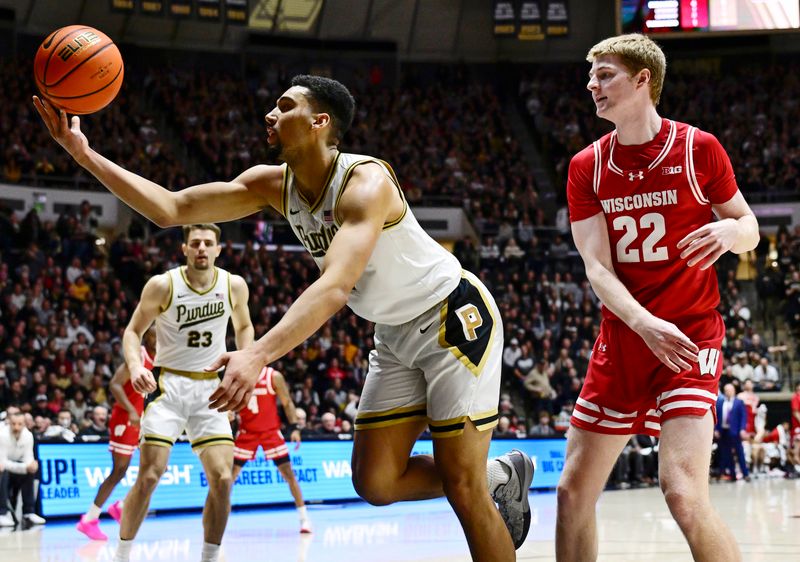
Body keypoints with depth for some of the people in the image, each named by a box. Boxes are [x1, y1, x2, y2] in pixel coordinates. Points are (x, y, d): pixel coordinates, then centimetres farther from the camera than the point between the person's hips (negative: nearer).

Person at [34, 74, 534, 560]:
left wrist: (259, 355, -54)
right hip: (397, 335, 8)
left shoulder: (365, 181, -28)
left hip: (455, 316, -8)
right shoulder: (274, 185, -3)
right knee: (376, 483, 5)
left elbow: (336, 286, -42)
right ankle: (501, 478, 26)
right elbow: (171, 208, -6)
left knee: (462, 486, -11)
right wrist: (85, 155, -16)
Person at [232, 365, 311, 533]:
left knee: (288, 473, -6)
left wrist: (294, 428, -12)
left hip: (271, 431, -2)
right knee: (230, 474, -3)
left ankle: (304, 517, 1)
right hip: (247, 432, 2)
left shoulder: (274, 377, -8)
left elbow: (287, 403, -3)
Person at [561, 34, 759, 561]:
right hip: (621, 340, 5)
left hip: (690, 339, -5)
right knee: (574, 491, 7)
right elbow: (597, 267, -5)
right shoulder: (587, 167, 5)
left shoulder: (698, 148, -4)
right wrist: (646, 324, -23)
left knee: (684, 493, -22)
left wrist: (730, 229, -19)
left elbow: (750, 229, 7)